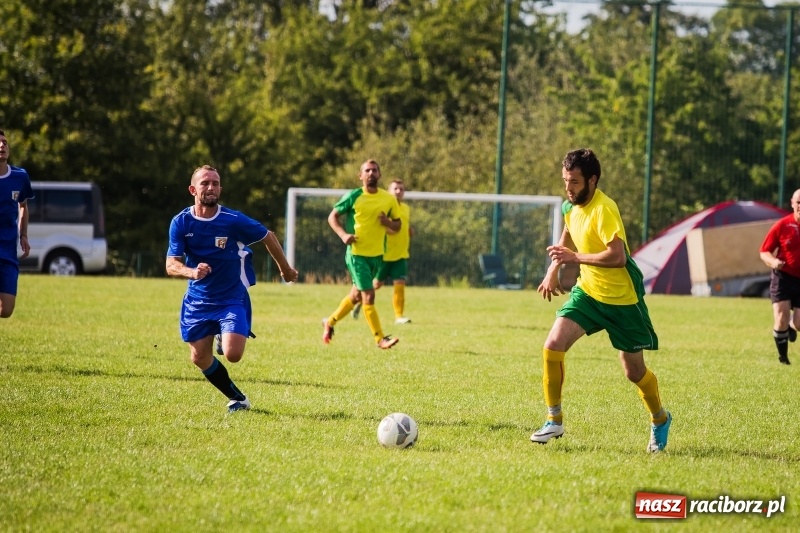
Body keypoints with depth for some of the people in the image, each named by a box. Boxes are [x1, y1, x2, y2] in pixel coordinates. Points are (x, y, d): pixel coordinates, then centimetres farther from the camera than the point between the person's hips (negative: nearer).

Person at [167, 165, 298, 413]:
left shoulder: (234, 220, -16)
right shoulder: (180, 223, -10)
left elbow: (268, 237, 0)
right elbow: (171, 265, -15)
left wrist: (286, 269, 13)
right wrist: (192, 272, -37)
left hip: (232, 299, -3)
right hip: (198, 300, 3)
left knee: (232, 354, -19)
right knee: (200, 358, 5)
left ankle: (225, 339, 17)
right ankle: (237, 398, 26)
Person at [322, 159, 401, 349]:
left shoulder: (389, 199, 3)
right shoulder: (353, 196, -6)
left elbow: (398, 225, 12)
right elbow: (332, 217, 1)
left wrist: (388, 222, -12)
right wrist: (343, 234, -16)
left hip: (377, 254, 5)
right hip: (356, 253, -5)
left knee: (356, 295, 16)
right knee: (369, 295, -12)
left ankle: (330, 323, 37)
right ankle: (380, 339, -8)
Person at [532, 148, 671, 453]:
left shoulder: (603, 210, -23)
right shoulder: (571, 208, 3)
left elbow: (617, 256, -32)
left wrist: (575, 258, -28)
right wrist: (554, 269, 19)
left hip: (622, 299, -7)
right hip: (588, 291, 7)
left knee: (634, 372, 4)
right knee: (553, 346, -14)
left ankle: (660, 420, 33)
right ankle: (554, 421, -2)